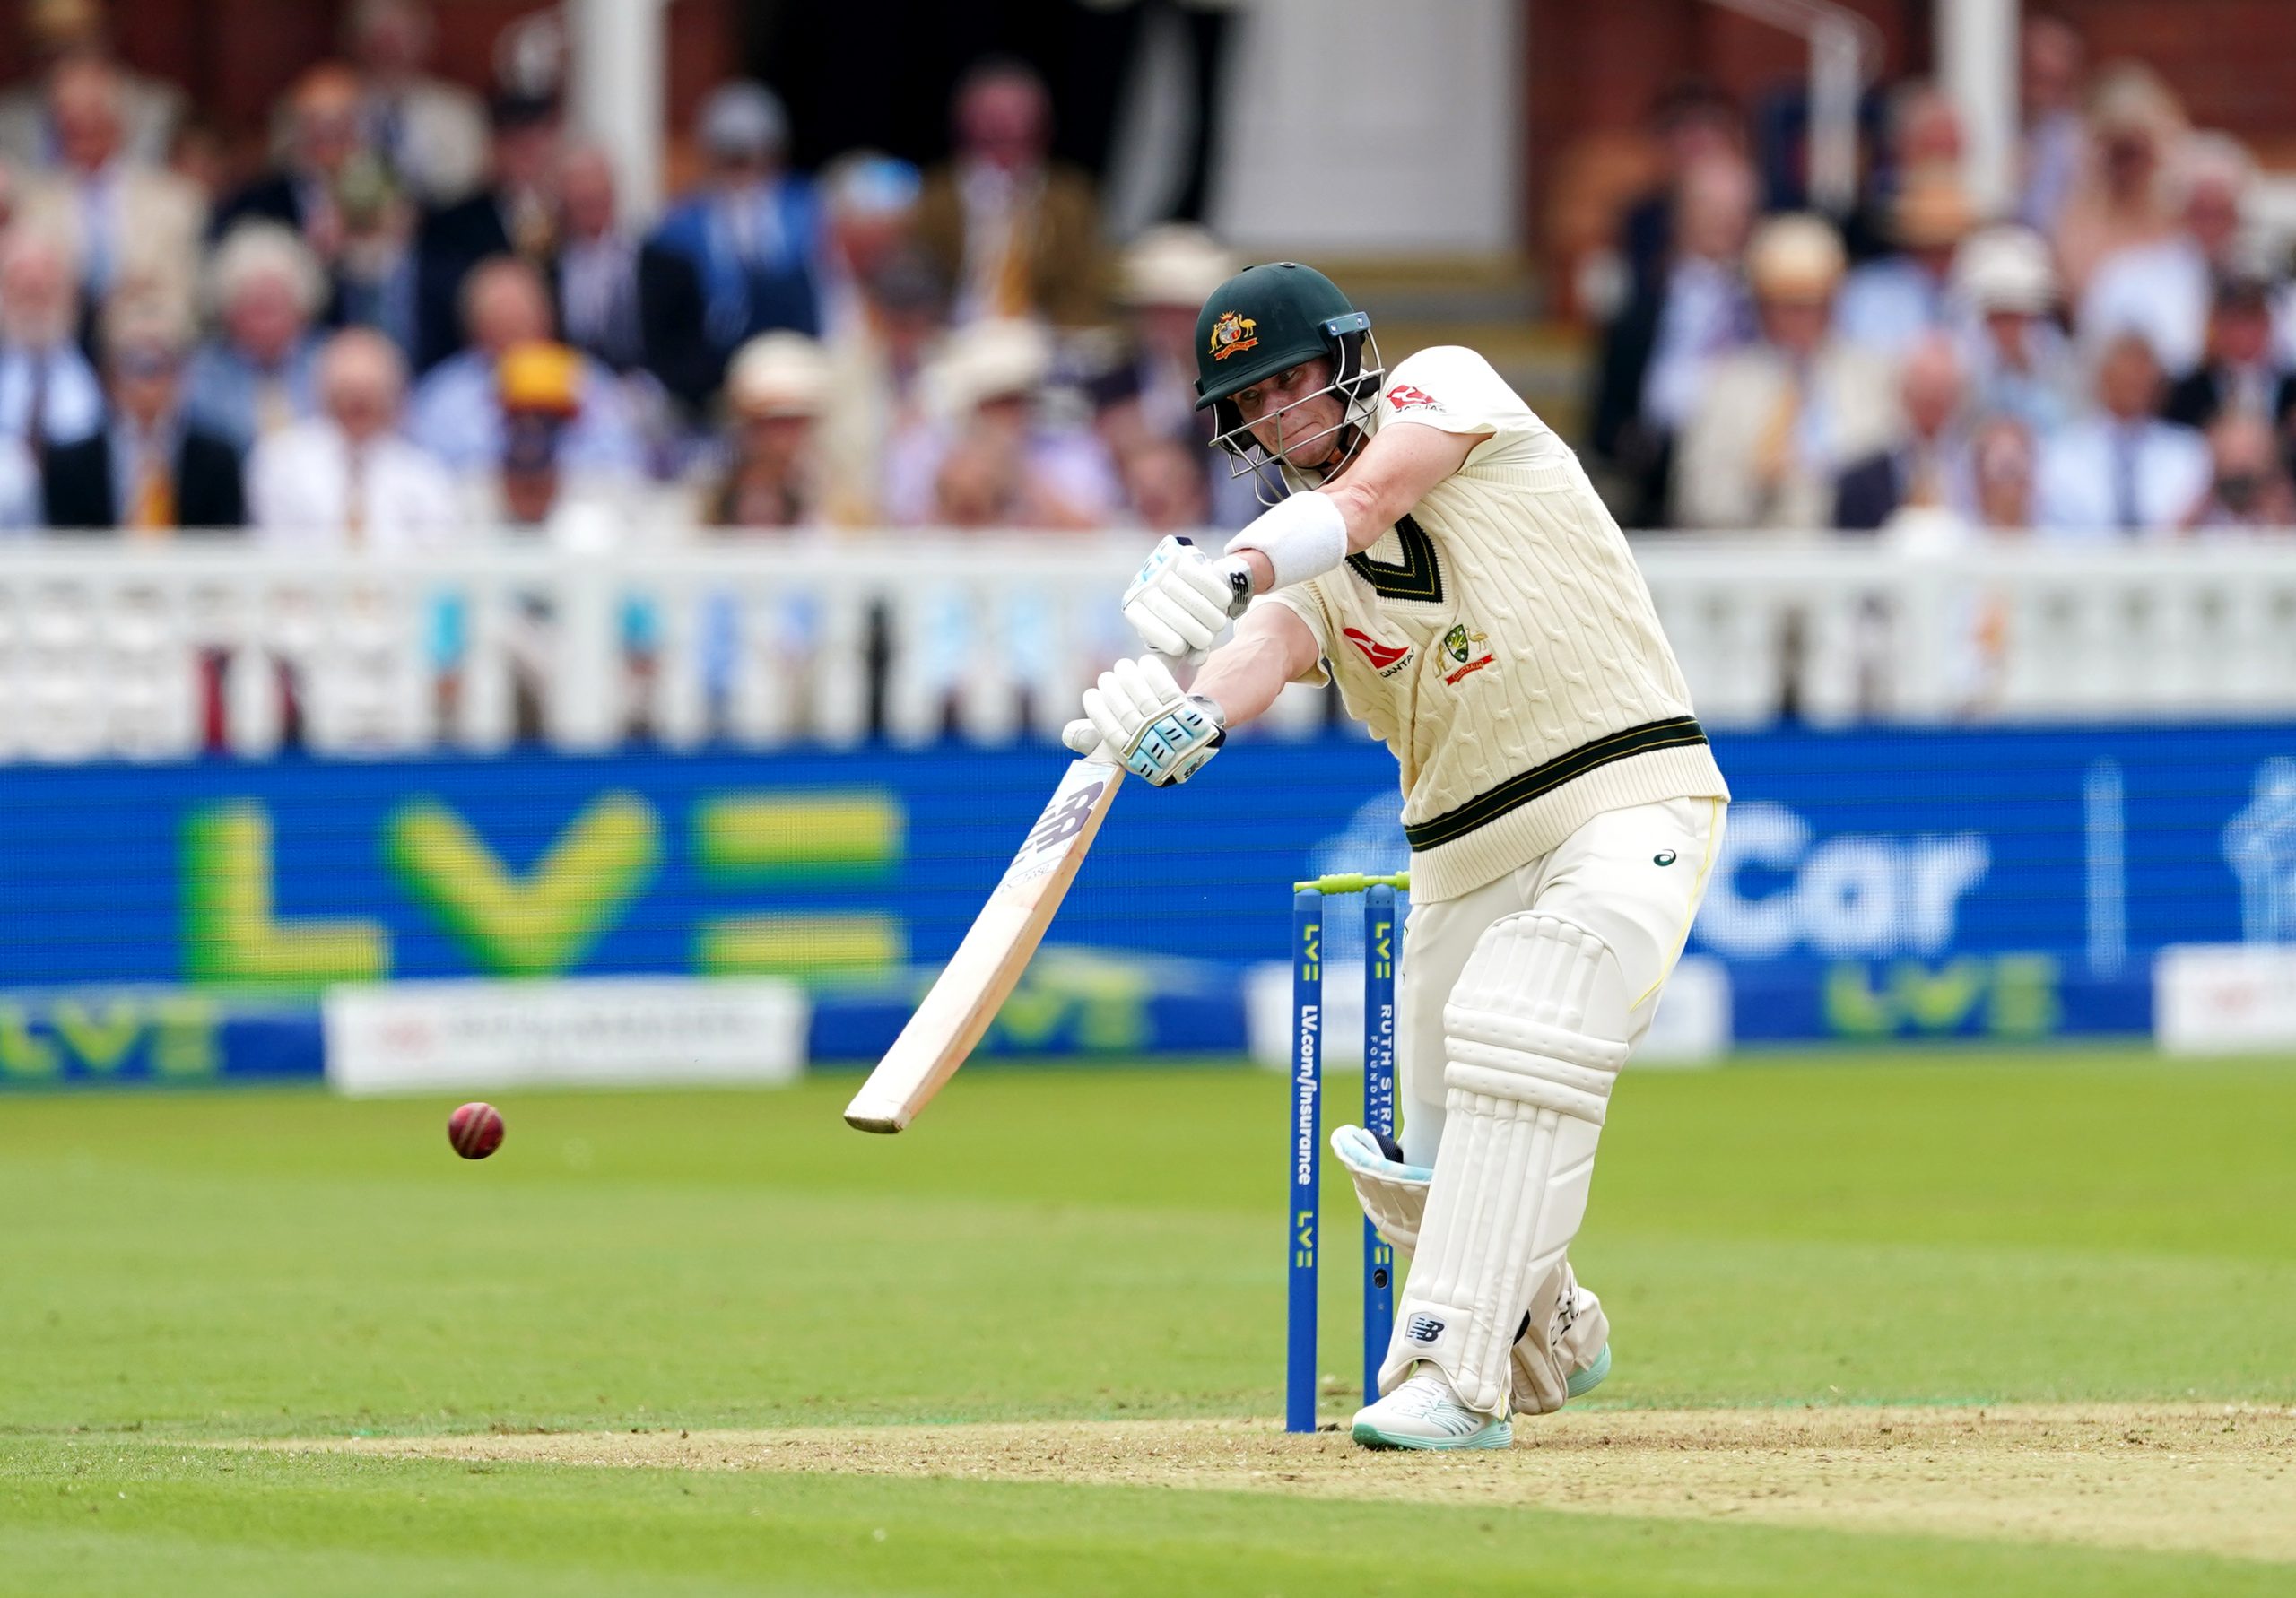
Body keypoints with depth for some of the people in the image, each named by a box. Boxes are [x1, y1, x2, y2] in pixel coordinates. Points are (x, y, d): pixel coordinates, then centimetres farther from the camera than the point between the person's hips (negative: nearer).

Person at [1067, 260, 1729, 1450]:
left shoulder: (1446, 384, -1)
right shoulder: (1298, 566, 9)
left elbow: (1370, 495, -23)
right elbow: (1273, 643, -15)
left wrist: (1234, 570, -42)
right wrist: (1194, 715, -40)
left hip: (1626, 792, -6)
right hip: (1462, 853, 6)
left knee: (1517, 1040, -29)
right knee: (1431, 1180, 6)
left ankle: (1457, 1375, -29)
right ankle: (1549, 1336, 37)